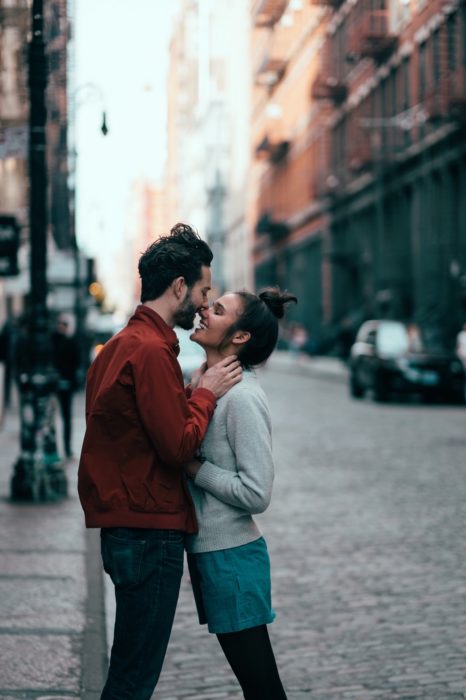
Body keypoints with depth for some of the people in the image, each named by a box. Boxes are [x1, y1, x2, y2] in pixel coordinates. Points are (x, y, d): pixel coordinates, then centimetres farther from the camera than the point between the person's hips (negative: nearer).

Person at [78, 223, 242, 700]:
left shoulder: (122, 343, 16)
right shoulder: (151, 350, -17)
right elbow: (179, 445, -19)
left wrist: (196, 391, 7)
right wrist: (205, 393, -5)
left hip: (125, 530, 10)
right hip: (151, 532, -10)